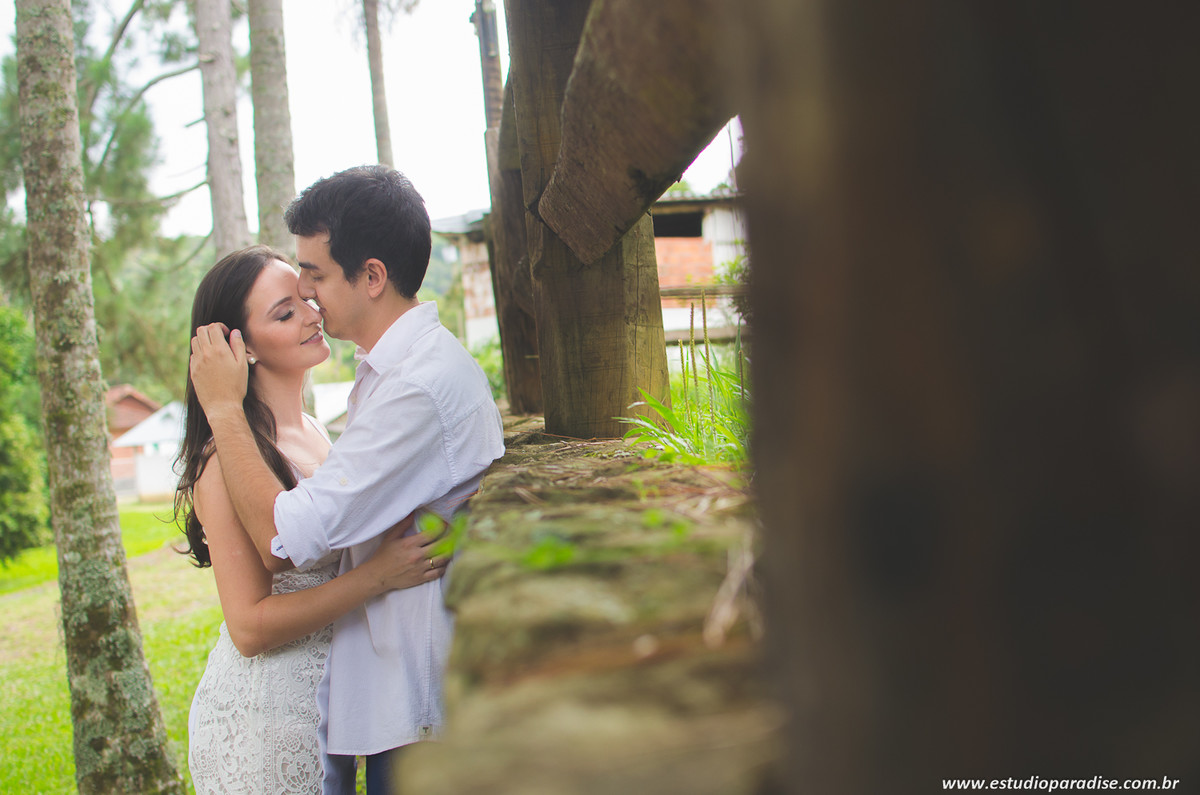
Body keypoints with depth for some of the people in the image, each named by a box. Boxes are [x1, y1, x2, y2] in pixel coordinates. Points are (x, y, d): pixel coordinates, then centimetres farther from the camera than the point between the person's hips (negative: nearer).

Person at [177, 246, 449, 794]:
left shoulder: (315, 435, 7)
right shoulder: (228, 459, -19)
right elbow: (250, 626, -22)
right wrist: (379, 574, -25)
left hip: (327, 702, 8)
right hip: (262, 722, -8)